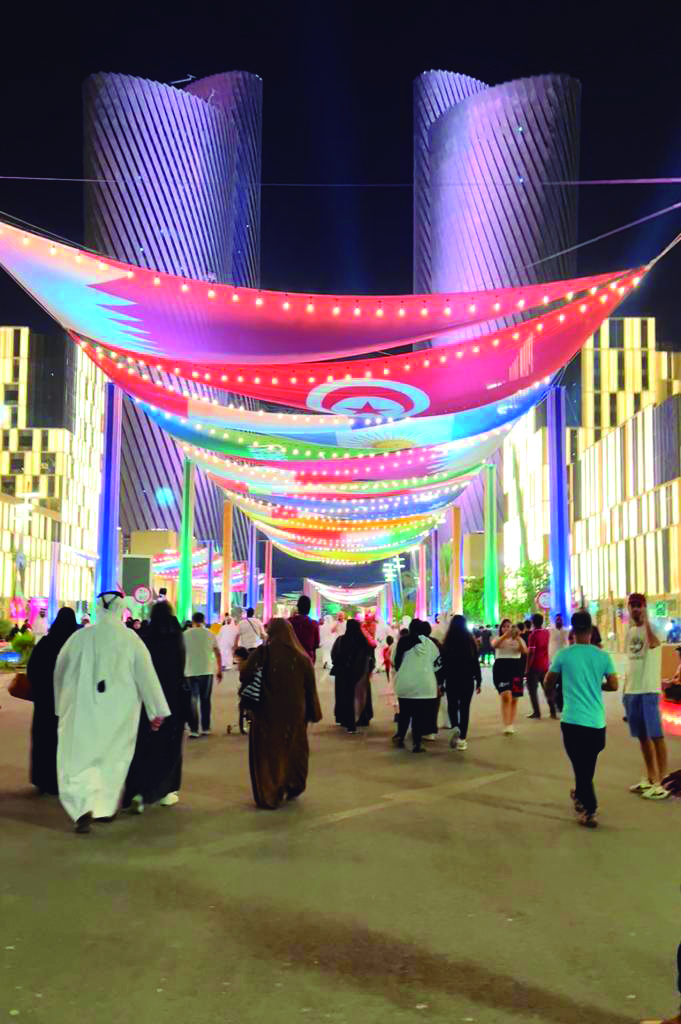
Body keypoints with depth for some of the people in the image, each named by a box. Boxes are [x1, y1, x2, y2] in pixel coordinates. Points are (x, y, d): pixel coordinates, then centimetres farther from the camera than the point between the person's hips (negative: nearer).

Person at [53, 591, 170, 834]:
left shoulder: (80, 636, -5)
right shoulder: (131, 639, -9)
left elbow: (59, 671, 7)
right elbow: (146, 675, -8)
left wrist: (62, 704, 24)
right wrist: (157, 711, -2)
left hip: (82, 709, 0)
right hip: (119, 712, 0)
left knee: (79, 760, 5)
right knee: (113, 759, 17)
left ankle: (84, 807, -14)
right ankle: (106, 808, 23)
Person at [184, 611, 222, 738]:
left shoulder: (185, 634, 0)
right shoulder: (210, 634, 4)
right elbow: (218, 654, 5)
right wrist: (219, 670, 13)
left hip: (190, 672, -1)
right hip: (207, 671, 1)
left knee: (192, 701, 4)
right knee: (206, 700, 12)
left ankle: (193, 730, -1)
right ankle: (205, 729, 14)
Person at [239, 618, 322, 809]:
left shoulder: (261, 654, -13)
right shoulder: (302, 657, -5)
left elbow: (244, 677, -18)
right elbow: (310, 689, -1)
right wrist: (313, 713, 8)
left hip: (266, 715, -3)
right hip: (294, 716, 3)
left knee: (267, 753, 10)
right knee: (293, 750, 21)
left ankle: (270, 796, 12)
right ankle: (292, 788, 34)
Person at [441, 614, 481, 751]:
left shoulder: (448, 642, -6)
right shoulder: (471, 642, -2)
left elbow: (442, 663, -4)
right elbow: (476, 663, 0)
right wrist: (478, 681, 7)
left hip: (452, 679, -1)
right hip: (468, 680, 1)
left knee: (452, 705, 15)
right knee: (464, 708, 5)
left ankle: (455, 727, -11)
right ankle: (462, 739, 2)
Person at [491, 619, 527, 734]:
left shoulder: (518, 639, 10)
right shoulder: (498, 638, 8)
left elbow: (525, 651, -8)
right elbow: (494, 644, -17)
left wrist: (517, 638, -23)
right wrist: (505, 635, -30)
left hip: (515, 669, 2)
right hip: (501, 669, -2)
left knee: (514, 699, 7)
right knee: (506, 696, -18)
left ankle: (511, 724, 20)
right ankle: (506, 726, -19)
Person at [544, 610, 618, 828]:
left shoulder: (563, 654, -5)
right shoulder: (603, 656, 0)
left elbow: (548, 683, 4)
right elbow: (613, 685, 3)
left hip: (573, 720, -3)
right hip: (596, 722, 3)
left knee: (581, 766, 4)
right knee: (587, 766, 21)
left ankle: (589, 811, -1)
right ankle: (580, 796, 39)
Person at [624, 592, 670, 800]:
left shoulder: (651, 628, -9)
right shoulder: (629, 631, 15)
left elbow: (653, 643, -34)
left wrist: (646, 620, -29)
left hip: (649, 690, -8)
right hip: (632, 691, 8)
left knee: (656, 736, -4)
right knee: (642, 736, 13)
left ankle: (661, 782, -1)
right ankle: (649, 777, 24)